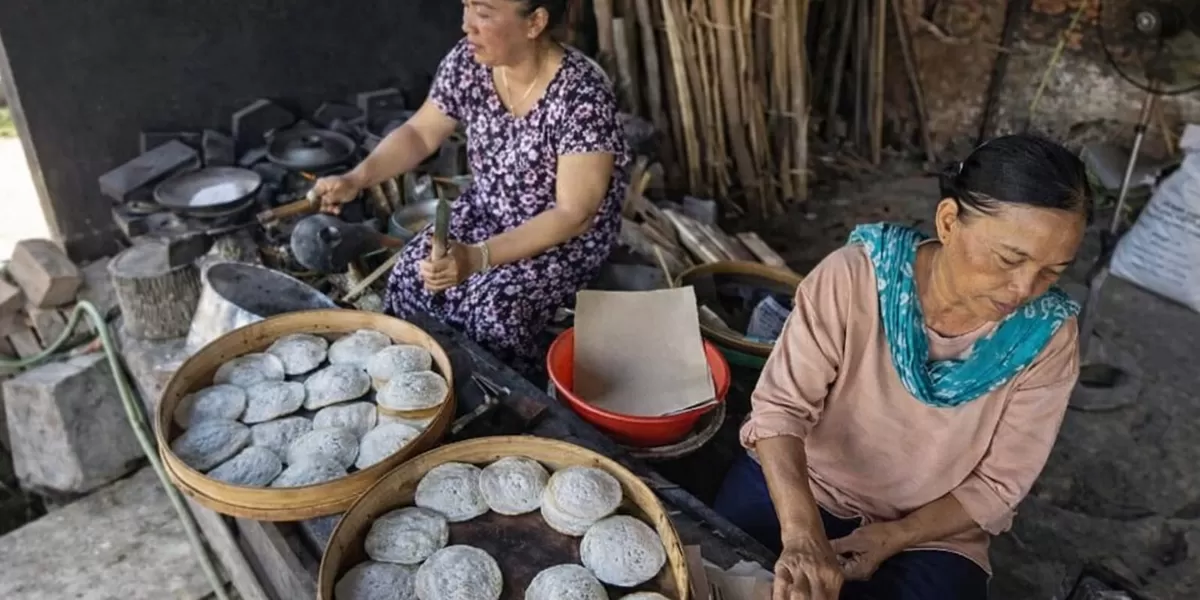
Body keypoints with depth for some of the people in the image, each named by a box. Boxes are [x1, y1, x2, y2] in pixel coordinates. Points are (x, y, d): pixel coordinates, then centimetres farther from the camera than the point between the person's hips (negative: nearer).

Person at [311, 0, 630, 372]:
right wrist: (357, 178, -15)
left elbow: (574, 215, -29)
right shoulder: (469, 61, -12)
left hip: (569, 236, -5)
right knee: (412, 275, -14)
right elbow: (420, 133, 2)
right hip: (489, 210, 6)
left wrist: (478, 257, -39)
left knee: (493, 309, -25)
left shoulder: (583, 97, -29)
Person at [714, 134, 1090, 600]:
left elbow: (998, 484, -8)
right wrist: (801, 533, -37)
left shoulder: (1047, 337, -16)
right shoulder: (853, 277, -22)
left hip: (930, 535, 2)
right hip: (795, 485, -1)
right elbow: (781, 406, -23)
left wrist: (896, 538, -20)